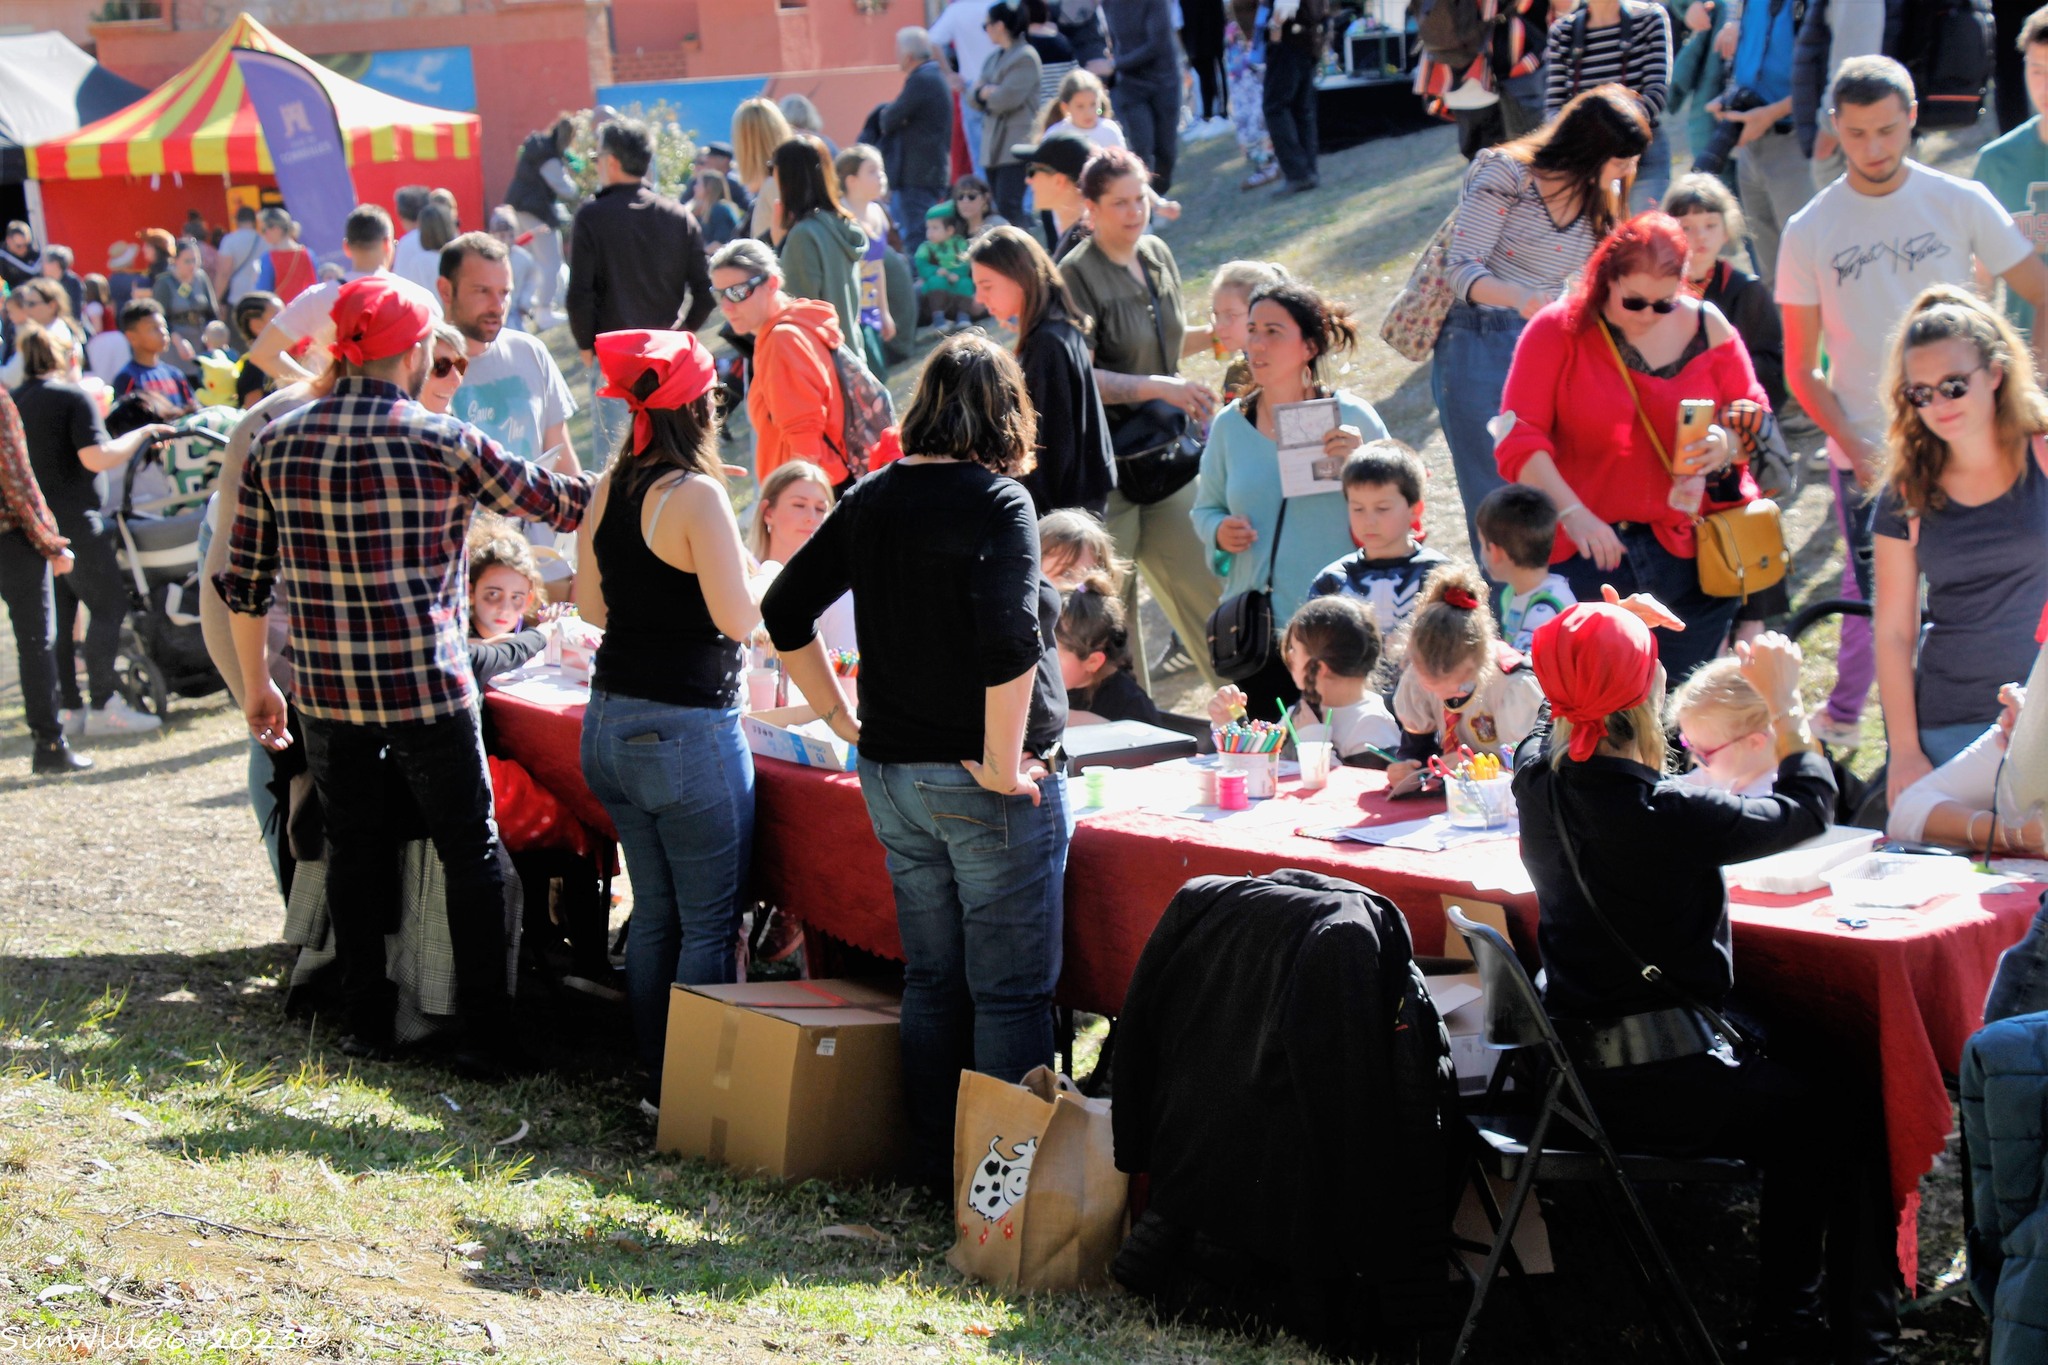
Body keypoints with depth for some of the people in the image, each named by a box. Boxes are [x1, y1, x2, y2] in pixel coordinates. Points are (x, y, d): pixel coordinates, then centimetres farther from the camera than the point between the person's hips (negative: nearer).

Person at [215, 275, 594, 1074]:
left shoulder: (277, 445, 1)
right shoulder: (444, 444, -9)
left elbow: (242, 582, 5)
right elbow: (563, 504, 1)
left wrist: (256, 685, 17)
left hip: (326, 693, 4)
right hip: (428, 689, -3)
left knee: (355, 851, 17)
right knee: (471, 856, 7)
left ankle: (364, 1024, 22)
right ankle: (485, 1037, 7)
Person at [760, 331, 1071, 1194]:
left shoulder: (872, 499, 6)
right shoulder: (997, 502, -14)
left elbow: (784, 613, 11)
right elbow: (1010, 642, -27)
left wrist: (843, 720, 14)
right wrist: (1001, 762, -18)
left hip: (892, 774, 7)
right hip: (988, 784, -7)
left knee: (931, 981, 16)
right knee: (1011, 991, 2)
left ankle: (933, 1166, 23)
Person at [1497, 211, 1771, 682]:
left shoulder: (1706, 328, 6)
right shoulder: (1558, 330, -2)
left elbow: (1753, 412, 13)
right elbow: (1519, 438, -8)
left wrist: (1728, 443, -12)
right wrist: (1571, 512, -22)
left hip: (1690, 553, 2)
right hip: (1589, 552, -2)